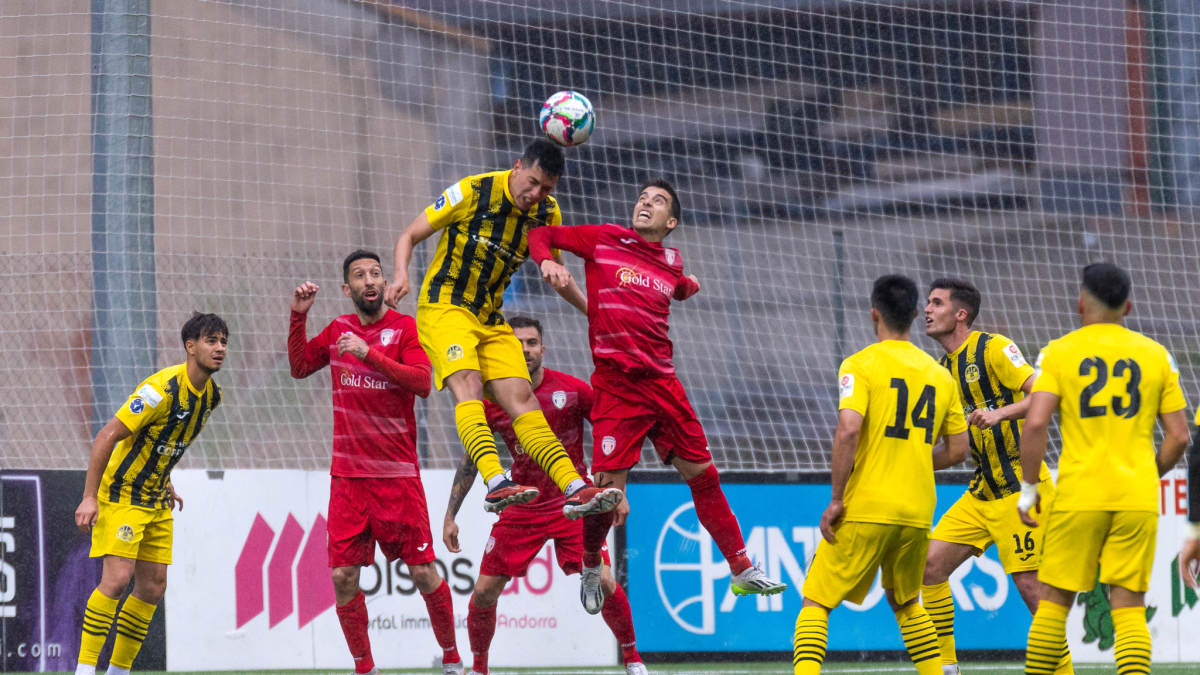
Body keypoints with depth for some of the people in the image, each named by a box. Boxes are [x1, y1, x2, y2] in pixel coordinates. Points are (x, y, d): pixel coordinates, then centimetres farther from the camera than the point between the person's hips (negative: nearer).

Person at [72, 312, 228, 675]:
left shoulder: (211, 395, 2)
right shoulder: (163, 388, -24)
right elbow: (107, 436, -23)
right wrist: (89, 497, -25)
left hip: (156, 501, 8)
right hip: (121, 493, -8)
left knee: (153, 587, 4)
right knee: (118, 577, -19)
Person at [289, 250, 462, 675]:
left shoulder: (404, 327, -2)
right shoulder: (338, 330, 11)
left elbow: (422, 382, -14)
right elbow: (299, 367, 21)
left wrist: (369, 354, -21)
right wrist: (298, 316, 7)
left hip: (397, 472, -3)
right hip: (347, 473, 3)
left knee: (422, 571, -3)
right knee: (343, 576, -4)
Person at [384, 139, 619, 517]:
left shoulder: (547, 212, 3)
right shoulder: (472, 192, -13)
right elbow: (410, 236, -6)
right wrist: (401, 276, -24)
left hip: (490, 320, 6)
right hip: (444, 306, -6)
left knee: (522, 400, -6)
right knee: (469, 386, -28)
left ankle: (575, 489, -13)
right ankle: (496, 486, -44)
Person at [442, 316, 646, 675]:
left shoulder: (573, 390, -9)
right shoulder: (492, 402, -4)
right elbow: (469, 461, 7)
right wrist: (450, 517, 5)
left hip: (573, 505, -2)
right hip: (521, 508, 2)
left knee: (604, 582, -15)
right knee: (484, 592, -4)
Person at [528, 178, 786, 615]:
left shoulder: (672, 263, 13)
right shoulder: (604, 240, 1)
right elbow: (540, 235, 5)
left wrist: (689, 286, 19)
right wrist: (548, 261, -12)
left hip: (662, 382, 4)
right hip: (616, 385, -4)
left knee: (702, 474, 6)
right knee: (608, 488, -10)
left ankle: (742, 570, 15)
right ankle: (590, 568, 17)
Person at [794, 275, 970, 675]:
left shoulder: (860, 364, -5)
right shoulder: (939, 374, 11)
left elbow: (848, 431, -18)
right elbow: (957, 451, 13)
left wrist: (836, 499, -12)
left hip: (865, 509, -5)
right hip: (917, 513, 5)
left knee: (816, 602, 0)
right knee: (905, 603, 25)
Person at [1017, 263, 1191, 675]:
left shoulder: (1059, 352, 1)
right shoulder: (1156, 355, 8)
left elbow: (1036, 423, -10)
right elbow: (1179, 436, 5)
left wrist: (1028, 487, -1)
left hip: (1078, 497, -1)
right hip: (1139, 501, 1)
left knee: (1054, 602, 8)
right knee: (1129, 607, 1)